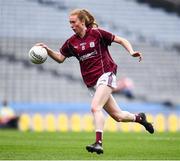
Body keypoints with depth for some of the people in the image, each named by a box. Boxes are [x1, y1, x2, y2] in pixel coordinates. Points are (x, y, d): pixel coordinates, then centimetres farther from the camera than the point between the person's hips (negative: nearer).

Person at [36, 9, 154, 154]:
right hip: (91, 83, 6)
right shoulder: (71, 42, 8)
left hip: (105, 75, -6)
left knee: (95, 107, -25)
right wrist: (47, 49, 1)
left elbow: (121, 40, -1)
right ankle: (138, 117, 36)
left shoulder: (97, 33, -6)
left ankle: (98, 143, -30)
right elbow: (60, 58, 17)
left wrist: (131, 52, -17)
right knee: (117, 116, 8)